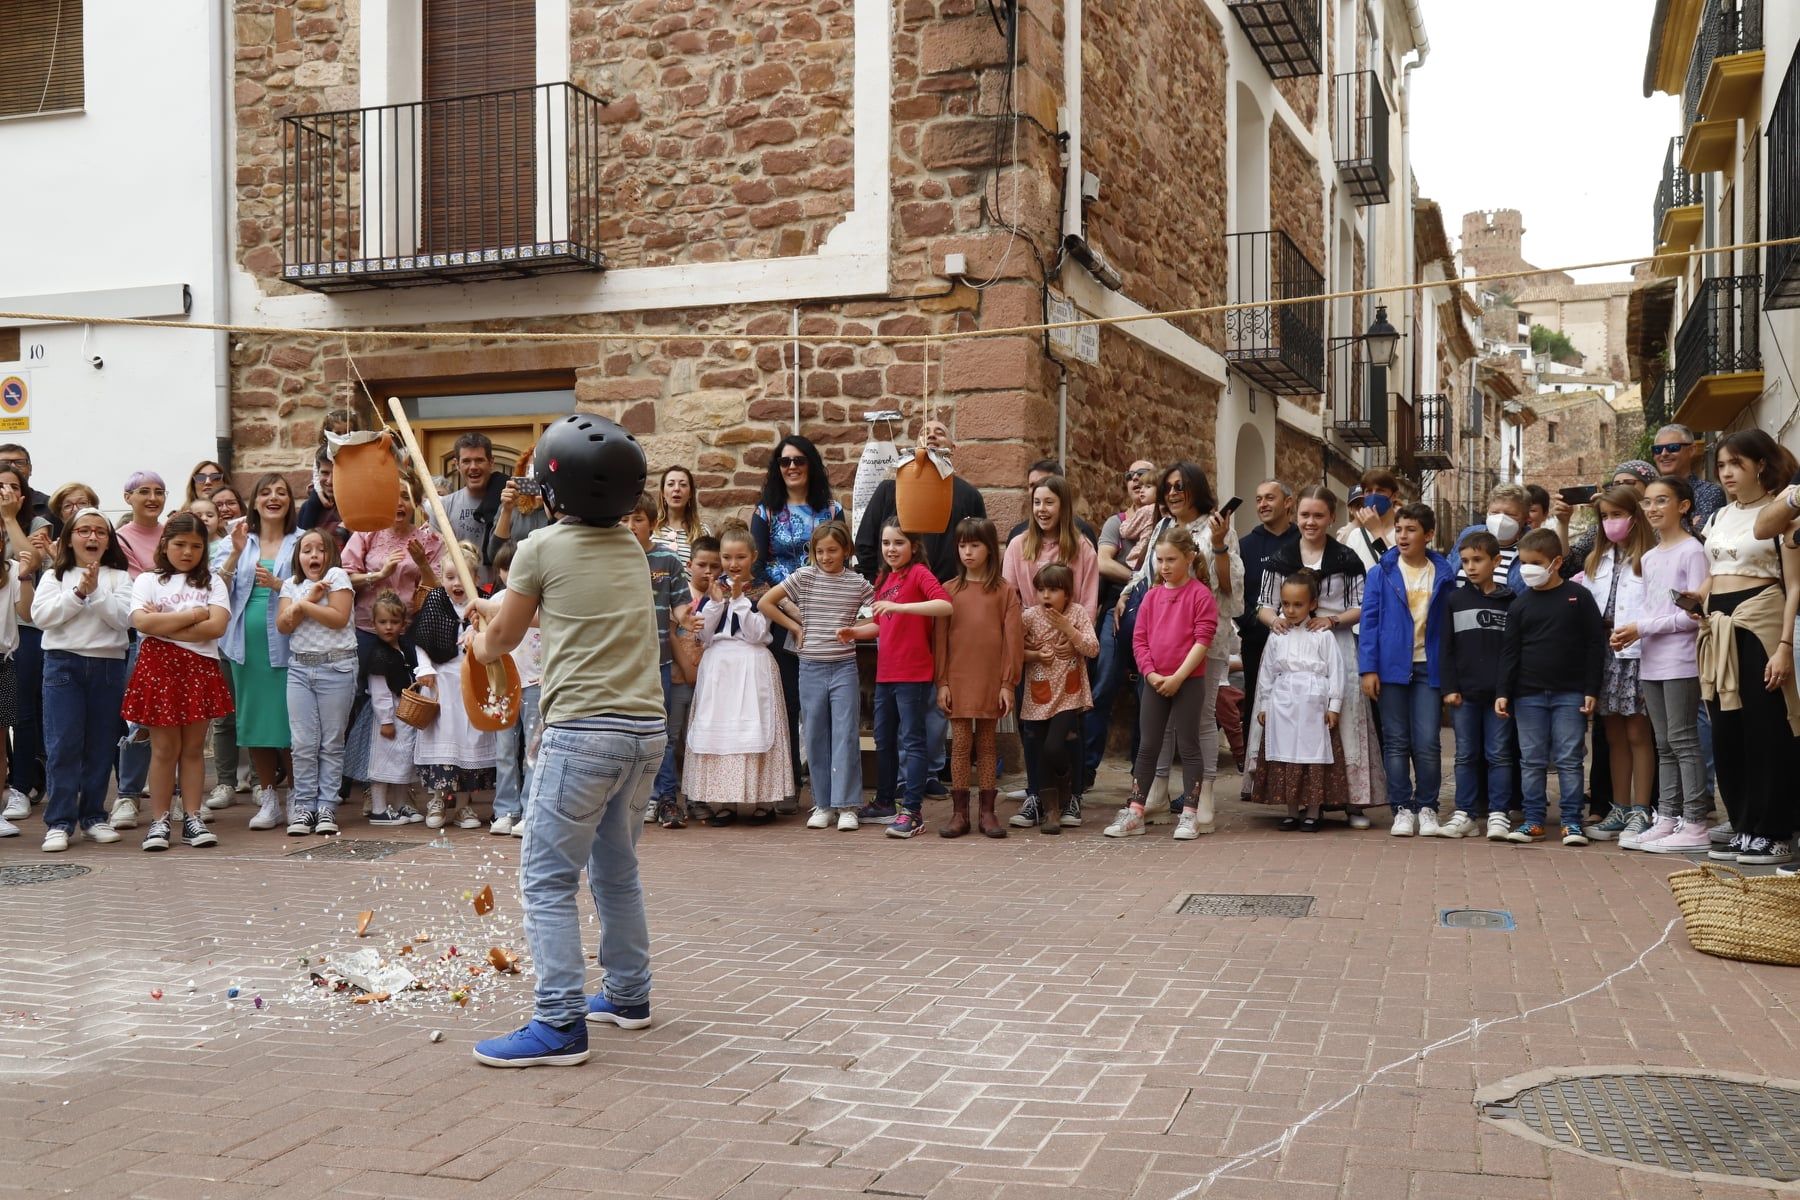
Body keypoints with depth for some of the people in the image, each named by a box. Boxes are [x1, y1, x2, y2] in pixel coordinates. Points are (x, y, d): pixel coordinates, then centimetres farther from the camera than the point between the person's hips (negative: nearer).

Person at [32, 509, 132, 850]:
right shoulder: (55, 576, 7)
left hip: (108, 665, 1)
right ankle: (59, 821, -1)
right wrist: (78, 592, -13)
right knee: (64, 744, -5)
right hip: (63, 663, -1)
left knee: (101, 745, 6)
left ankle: (93, 816, 17)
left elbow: (124, 618, -7)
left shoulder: (119, 578, 7)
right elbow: (41, 615, -7)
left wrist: (95, 591, -15)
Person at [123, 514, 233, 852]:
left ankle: (192, 819, 10)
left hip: (200, 668, 2)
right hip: (159, 668, -1)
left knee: (193, 747, 5)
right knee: (164, 748, 0)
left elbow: (217, 625, -6)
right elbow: (142, 622, -11)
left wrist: (165, 625, -9)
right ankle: (159, 821, 7)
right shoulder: (148, 580, 7)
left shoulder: (212, 582, 10)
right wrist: (194, 614, -8)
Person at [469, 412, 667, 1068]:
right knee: (617, 869, 20)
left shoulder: (542, 547, -5)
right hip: (646, 727, 7)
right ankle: (628, 996, 30)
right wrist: (514, 617, 40)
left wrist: (480, 643, 31)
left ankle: (560, 1024, -6)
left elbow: (502, 636, 8)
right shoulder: (631, 547, 12)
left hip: (583, 731, -7)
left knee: (547, 878, -3)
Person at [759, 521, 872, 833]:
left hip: (844, 668, -1)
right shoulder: (804, 577, 2)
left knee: (845, 736, -5)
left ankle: (846, 806, -1)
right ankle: (823, 805, 15)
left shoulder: (858, 583, 2)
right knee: (815, 738, 6)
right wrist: (795, 626, 1)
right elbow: (764, 603, 2)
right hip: (811, 668, 1)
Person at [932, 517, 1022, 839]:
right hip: (958, 679, 1)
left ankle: (987, 812, 12)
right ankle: (959, 812, 7)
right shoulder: (949, 591, 5)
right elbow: (939, 639, 4)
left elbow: (1013, 638, -1)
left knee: (986, 744, 6)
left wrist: (1008, 683, -5)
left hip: (991, 680, -1)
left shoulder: (1004, 591, 1)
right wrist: (942, 682, -1)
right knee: (960, 744, 3)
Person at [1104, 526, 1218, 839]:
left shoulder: (1200, 595, -7)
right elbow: (1139, 639, 6)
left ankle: (1189, 814, 9)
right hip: (1154, 682, 5)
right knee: (1147, 747, 8)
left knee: (1188, 746, 2)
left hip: (1188, 682, -5)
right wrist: (1151, 674, -8)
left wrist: (1177, 677, -17)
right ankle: (1134, 813, 12)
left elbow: (1203, 639, -12)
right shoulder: (1151, 596, 8)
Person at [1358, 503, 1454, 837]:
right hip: (1392, 667, 0)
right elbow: (1369, 621, 1)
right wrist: (1369, 668, -5)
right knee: (1396, 742, 4)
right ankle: (1402, 808, 12)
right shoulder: (1381, 573, 3)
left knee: (1427, 743, -3)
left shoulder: (1443, 574, 6)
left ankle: (1427, 808, 11)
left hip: (1428, 668, 0)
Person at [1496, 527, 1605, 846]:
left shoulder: (1578, 597, -1)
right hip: (1528, 694, 3)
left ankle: (1572, 822, 8)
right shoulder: (1520, 604, 6)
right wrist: (1502, 692, -1)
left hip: (1570, 694, -3)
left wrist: (1591, 690, -5)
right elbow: (1510, 652, 7)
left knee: (1569, 760, 1)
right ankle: (1533, 820, 13)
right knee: (1531, 761, 6)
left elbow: (1596, 645, -1)